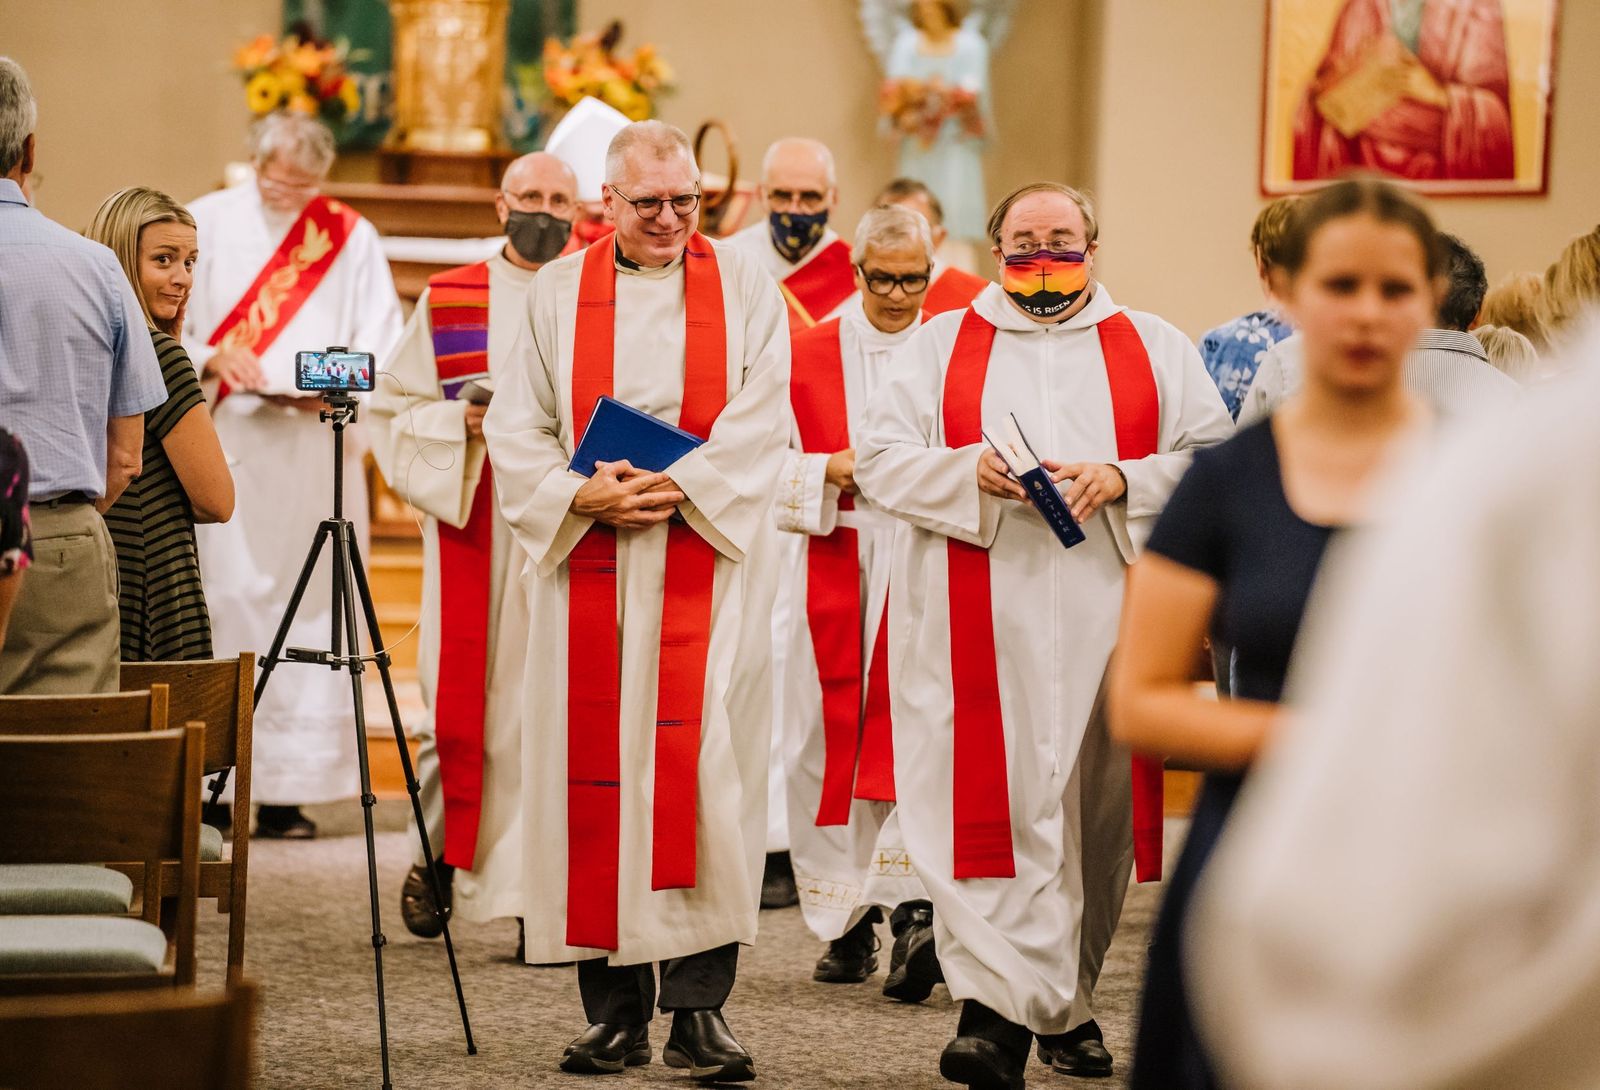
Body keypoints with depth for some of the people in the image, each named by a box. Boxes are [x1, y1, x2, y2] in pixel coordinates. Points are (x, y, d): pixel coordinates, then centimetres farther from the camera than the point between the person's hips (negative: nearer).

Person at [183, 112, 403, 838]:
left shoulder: (352, 239, 9)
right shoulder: (210, 223, 7)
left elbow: (383, 351, 4)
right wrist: (215, 357, -15)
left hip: (320, 448, 1)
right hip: (224, 445, -1)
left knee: (311, 608, -2)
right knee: (224, 601, -7)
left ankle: (288, 789, 1)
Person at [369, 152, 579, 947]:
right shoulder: (449, 301, 10)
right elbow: (392, 407, 9)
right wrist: (462, 419, -8)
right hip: (471, 530, 0)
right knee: (462, 697, -1)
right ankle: (438, 855, 19)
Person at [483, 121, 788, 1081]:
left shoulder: (743, 286, 7)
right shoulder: (559, 293, 11)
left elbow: (760, 423, -3)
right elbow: (515, 429, 5)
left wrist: (678, 485, -17)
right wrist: (585, 495, -11)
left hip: (707, 563, -2)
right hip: (588, 569, 2)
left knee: (705, 767, -9)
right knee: (595, 771, 0)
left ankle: (700, 1004, -4)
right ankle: (617, 1009, 8)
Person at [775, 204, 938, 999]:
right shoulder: (805, 356, 8)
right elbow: (769, 465, 4)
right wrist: (838, 471, -12)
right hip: (830, 571, 1)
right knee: (829, 745, 3)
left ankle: (912, 909, -20)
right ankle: (848, 924, 12)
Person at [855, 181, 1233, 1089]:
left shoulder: (1153, 348, 12)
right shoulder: (942, 346, 12)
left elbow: (1216, 460, 5)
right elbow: (880, 459, 5)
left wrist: (1123, 481, -12)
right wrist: (971, 472, -13)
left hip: (1107, 614, 1)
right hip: (979, 624, -1)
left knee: (1097, 808, 5)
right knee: (990, 801, -12)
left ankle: (1070, 997, 20)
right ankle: (998, 1010, -18)